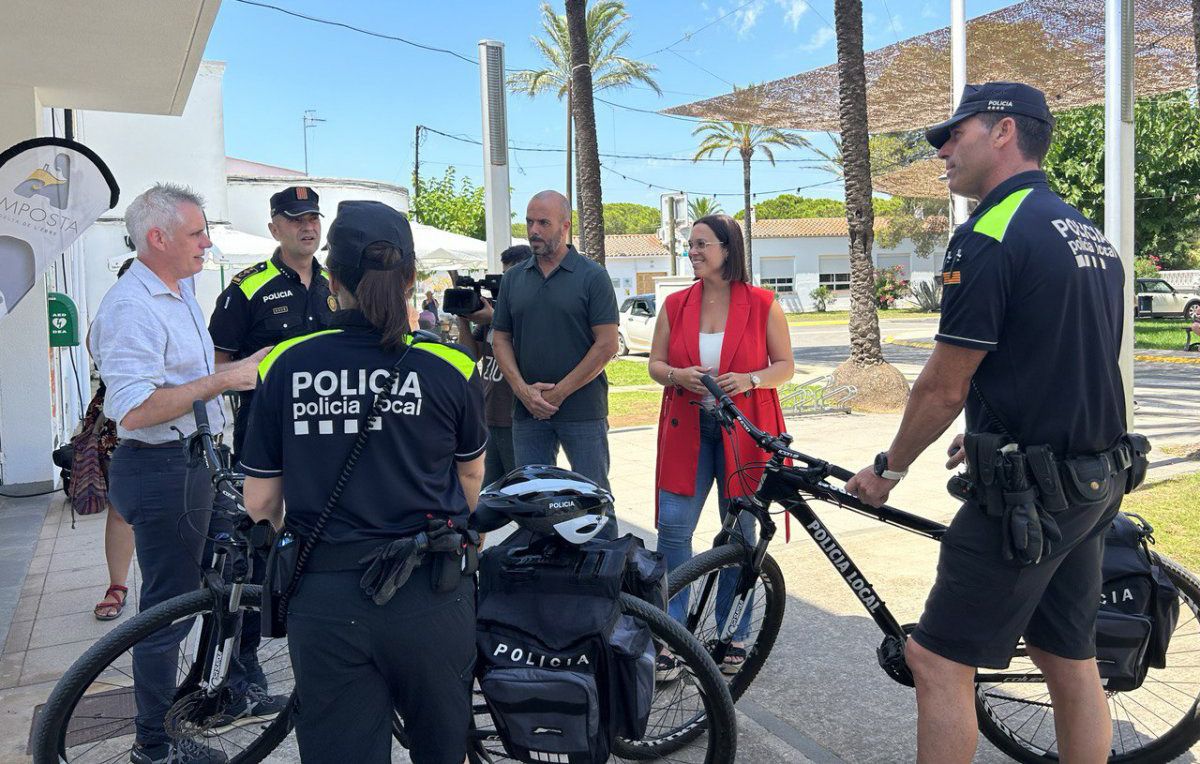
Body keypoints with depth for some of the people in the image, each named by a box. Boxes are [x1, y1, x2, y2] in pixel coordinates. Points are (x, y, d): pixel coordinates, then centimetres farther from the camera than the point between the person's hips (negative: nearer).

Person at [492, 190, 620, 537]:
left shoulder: (592, 276, -2)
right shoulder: (513, 278, 11)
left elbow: (606, 345, -8)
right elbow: (500, 339, 10)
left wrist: (557, 393, -10)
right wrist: (524, 390, -6)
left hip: (583, 411, -4)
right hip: (527, 411, 4)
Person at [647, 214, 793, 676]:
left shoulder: (762, 305, 0)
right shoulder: (675, 305, 6)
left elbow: (785, 366, 2)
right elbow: (656, 365, 9)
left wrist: (748, 380, -17)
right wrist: (678, 375, -13)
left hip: (743, 430, -1)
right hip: (687, 428, 2)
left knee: (740, 533, 7)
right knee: (672, 527, -5)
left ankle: (733, 635, 23)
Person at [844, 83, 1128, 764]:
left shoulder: (990, 237, -16)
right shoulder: (1091, 236, 13)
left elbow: (944, 387, -15)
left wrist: (889, 468, -1)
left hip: (1025, 493, -9)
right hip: (1096, 479, 9)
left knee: (938, 659, 0)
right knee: (1072, 662, 17)